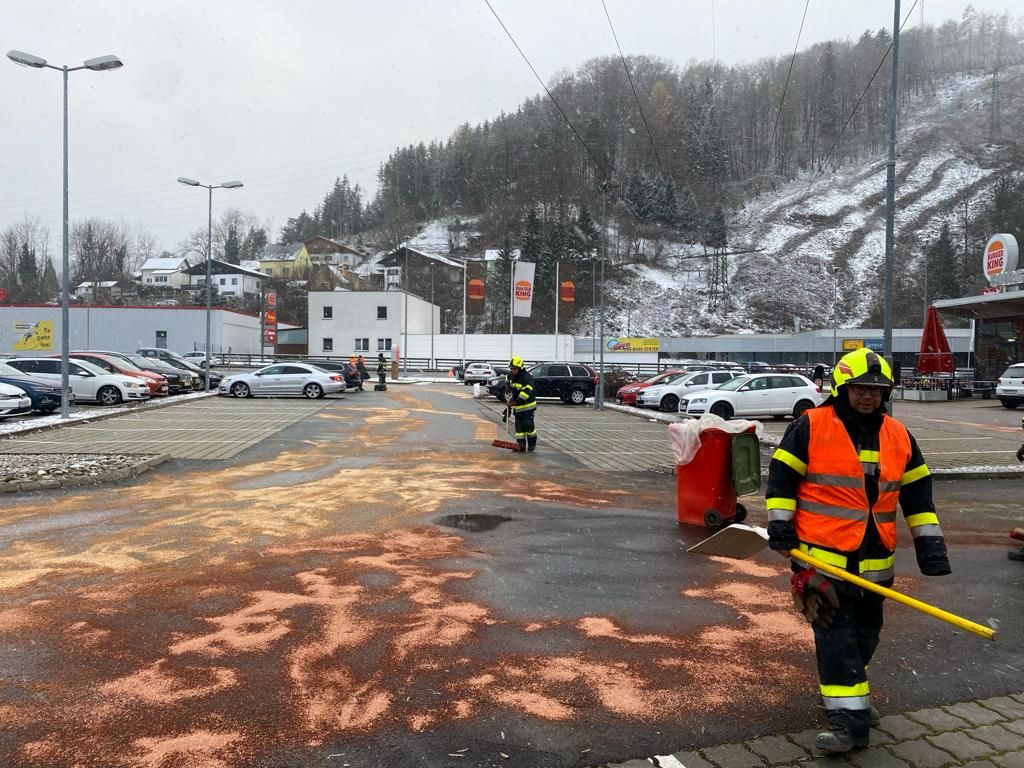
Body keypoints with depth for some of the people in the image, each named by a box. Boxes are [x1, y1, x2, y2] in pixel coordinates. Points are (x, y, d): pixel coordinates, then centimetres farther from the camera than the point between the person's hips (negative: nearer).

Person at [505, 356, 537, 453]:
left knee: (528, 425, -3)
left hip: (527, 406, -7)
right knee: (519, 427, 5)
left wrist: (514, 403, -28)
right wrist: (509, 397, 17)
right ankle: (521, 446, 9)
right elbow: (507, 383, 26)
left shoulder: (527, 377, -23)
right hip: (517, 406, 7)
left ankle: (532, 445, 15)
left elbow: (525, 394, -29)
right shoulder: (510, 375, 2)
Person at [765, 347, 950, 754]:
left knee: (864, 633, 19)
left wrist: (930, 546, 9)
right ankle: (848, 718, 1)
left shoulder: (899, 437, 7)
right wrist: (781, 529, -11)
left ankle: (851, 694, 41)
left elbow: (917, 492, 13)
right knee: (836, 634, -5)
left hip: (875, 559, 5)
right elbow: (781, 476, -6)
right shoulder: (811, 426, -8)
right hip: (822, 554, -5)